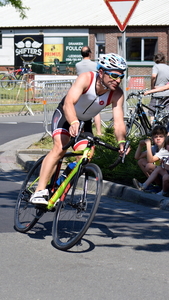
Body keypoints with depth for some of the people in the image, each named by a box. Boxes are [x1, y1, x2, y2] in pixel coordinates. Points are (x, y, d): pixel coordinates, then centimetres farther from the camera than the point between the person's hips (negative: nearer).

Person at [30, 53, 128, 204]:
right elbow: (68, 103, -44)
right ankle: (39, 192, -31)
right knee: (60, 148, -27)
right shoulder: (86, 78, -32)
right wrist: (73, 123, -63)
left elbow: (119, 122, -29)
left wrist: (122, 142, -49)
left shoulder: (117, 94, -21)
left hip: (85, 122, 4)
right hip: (65, 116, -4)